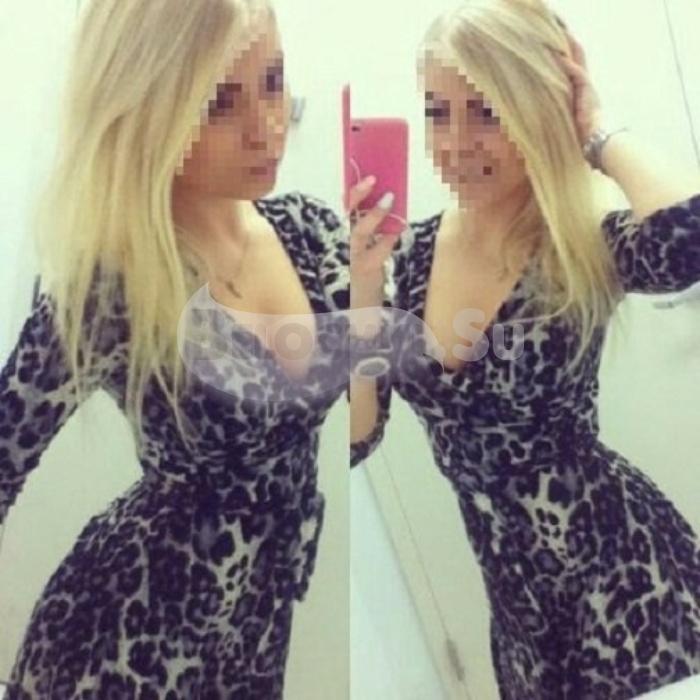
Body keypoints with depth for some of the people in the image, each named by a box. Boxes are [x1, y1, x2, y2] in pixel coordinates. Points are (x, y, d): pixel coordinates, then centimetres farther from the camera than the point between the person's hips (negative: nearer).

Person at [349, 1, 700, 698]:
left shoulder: (588, 249, -16)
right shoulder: (411, 253, -5)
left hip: (623, 574, -4)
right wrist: (360, 291, -22)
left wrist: (598, 132, -22)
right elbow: (354, 440, -8)